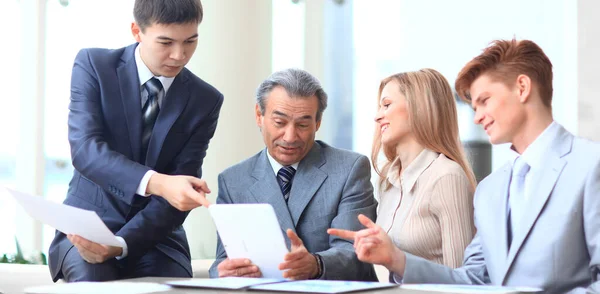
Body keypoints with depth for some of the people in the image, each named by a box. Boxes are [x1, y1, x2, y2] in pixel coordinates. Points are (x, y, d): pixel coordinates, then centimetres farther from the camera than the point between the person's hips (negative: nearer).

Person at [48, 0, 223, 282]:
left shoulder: (205, 100, -3)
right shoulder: (94, 65, -7)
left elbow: (178, 192, -8)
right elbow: (84, 149, -21)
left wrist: (120, 244, -24)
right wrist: (157, 183, -38)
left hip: (154, 234, 2)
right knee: (92, 281, -31)